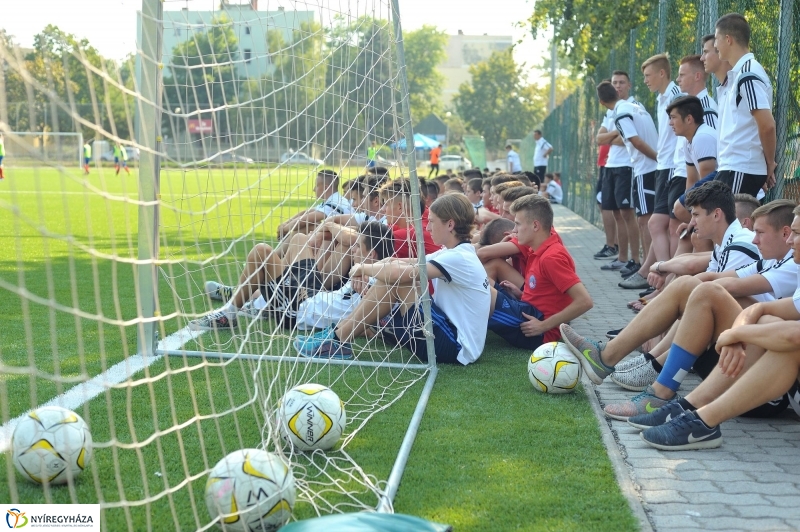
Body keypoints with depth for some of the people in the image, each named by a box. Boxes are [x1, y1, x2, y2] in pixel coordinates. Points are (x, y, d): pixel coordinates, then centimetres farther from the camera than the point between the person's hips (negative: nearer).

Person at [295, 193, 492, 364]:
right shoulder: (456, 253, 12)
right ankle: (339, 331, 11)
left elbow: (397, 273, -26)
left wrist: (363, 268, -9)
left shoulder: (459, 258, -19)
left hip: (455, 348, -10)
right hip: (450, 334, 10)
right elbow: (408, 265, 9)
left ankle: (338, 341, -7)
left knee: (394, 280, -16)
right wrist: (374, 267, -10)